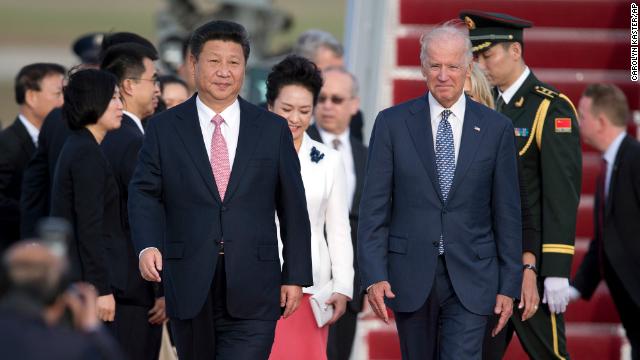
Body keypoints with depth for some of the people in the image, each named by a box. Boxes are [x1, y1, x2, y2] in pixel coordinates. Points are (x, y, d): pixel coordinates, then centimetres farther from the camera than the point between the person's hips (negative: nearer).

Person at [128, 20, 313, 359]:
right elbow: (145, 193, 2)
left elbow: (293, 207, 7)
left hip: (252, 293, -1)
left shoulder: (273, 129, 6)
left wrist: (295, 276, 3)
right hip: (190, 288, 1)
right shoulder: (163, 128, 5)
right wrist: (148, 245, -17)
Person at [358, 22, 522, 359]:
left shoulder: (496, 128, 2)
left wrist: (509, 285, 2)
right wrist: (374, 276, -10)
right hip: (410, 275, 1)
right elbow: (374, 207, -1)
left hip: (470, 278, -1)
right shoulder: (392, 123, 1)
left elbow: (507, 213, 4)